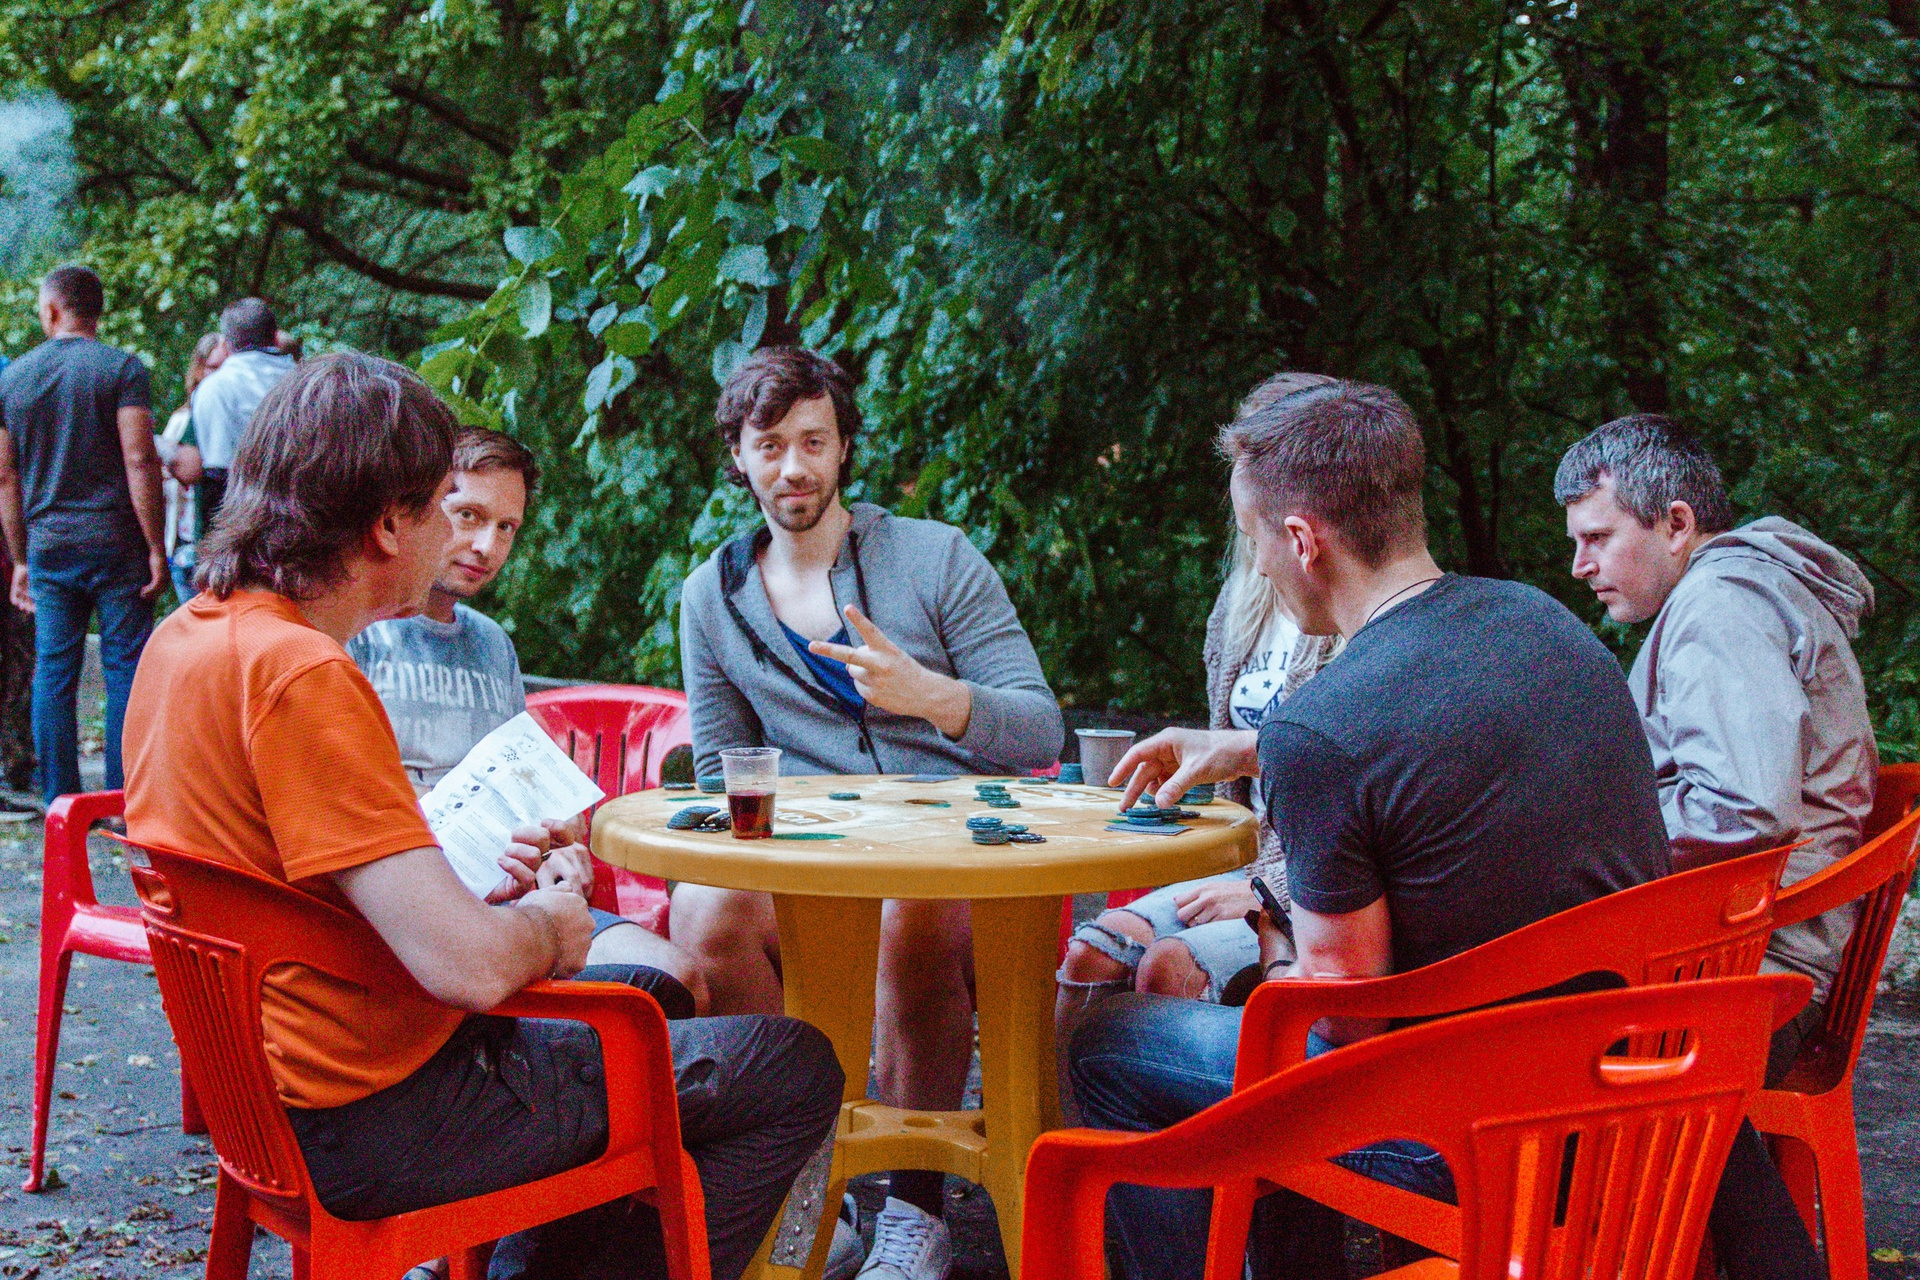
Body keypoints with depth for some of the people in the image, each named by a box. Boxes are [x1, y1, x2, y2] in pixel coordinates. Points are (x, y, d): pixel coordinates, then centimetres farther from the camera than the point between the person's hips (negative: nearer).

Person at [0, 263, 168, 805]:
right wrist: (157, 546, -9)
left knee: (53, 674, 7)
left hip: (48, 546, 4)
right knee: (124, 669, 0)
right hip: (116, 541, -4)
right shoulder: (121, 368, -4)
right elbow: (139, 462, -13)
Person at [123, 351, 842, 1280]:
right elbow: (470, 968, -30)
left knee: (637, 977, 30)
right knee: (796, 1073, -3)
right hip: (376, 1117, -10)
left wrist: (479, 893, 7)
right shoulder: (302, 676, -25)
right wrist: (544, 925, -8)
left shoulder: (185, 637, 4)